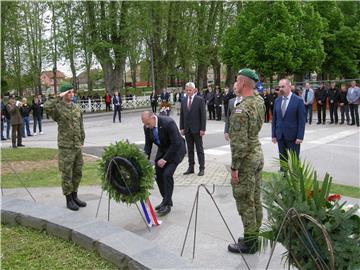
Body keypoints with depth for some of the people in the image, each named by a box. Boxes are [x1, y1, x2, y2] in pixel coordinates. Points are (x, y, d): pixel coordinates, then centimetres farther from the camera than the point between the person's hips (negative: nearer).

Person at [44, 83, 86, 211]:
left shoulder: (76, 108, 10)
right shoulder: (58, 108, -8)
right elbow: (46, 106, -32)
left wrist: (82, 141, 12)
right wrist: (59, 97, -22)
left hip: (78, 147, 6)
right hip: (65, 147, -6)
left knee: (77, 173, 14)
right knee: (67, 174, 3)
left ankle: (74, 196, 28)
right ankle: (69, 200, 15)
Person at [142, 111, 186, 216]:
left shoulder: (168, 123, -31)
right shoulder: (147, 127, -11)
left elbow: (175, 144, -28)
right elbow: (148, 144, 1)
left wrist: (165, 159, -25)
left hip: (176, 149, -6)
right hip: (162, 149, 7)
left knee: (167, 174, -17)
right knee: (158, 174, 1)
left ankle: (168, 204, -5)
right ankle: (166, 200, 19)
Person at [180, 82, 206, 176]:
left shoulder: (200, 100, -6)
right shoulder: (183, 101, 8)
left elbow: (203, 115, -8)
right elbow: (181, 115, 11)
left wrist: (202, 129, -13)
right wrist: (182, 128, 4)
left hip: (197, 129, -4)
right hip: (187, 129, 4)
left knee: (199, 149, 3)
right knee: (190, 149, 11)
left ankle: (202, 168, 10)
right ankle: (191, 167, 18)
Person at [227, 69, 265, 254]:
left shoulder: (241, 110, -22)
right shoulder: (259, 101, 3)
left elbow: (239, 142, -23)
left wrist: (234, 167, -17)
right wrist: (253, 88, 16)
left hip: (245, 159, -9)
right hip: (258, 154, 9)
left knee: (245, 202, 2)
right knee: (255, 200, 17)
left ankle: (249, 243, 13)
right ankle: (255, 236, 30)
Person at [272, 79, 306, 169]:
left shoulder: (298, 100, -6)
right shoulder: (277, 101, 8)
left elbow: (301, 120, -8)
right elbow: (274, 119, 11)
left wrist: (300, 137, -13)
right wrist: (273, 134, 5)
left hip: (293, 136, -4)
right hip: (280, 136, 4)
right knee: (282, 160, 10)